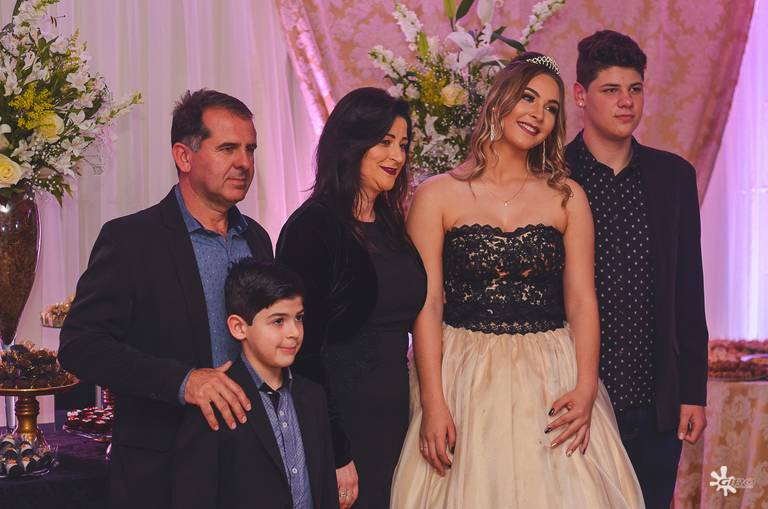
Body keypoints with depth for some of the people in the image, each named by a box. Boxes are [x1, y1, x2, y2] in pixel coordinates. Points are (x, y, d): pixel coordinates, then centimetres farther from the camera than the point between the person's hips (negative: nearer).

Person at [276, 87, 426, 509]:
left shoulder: (392, 227, 12)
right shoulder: (314, 228, -11)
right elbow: (304, 347, -15)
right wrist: (334, 454, -17)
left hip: (393, 421, 7)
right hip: (341, 423, -7)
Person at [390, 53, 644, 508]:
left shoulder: (567, 197, 7)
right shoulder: (438, 195, 1)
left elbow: (582, 300, 3)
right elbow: (426, 304, -4)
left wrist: (586, 389, -11)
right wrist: (433, 403, -12)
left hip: (551, 380, 2)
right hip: (466, 380, -2)